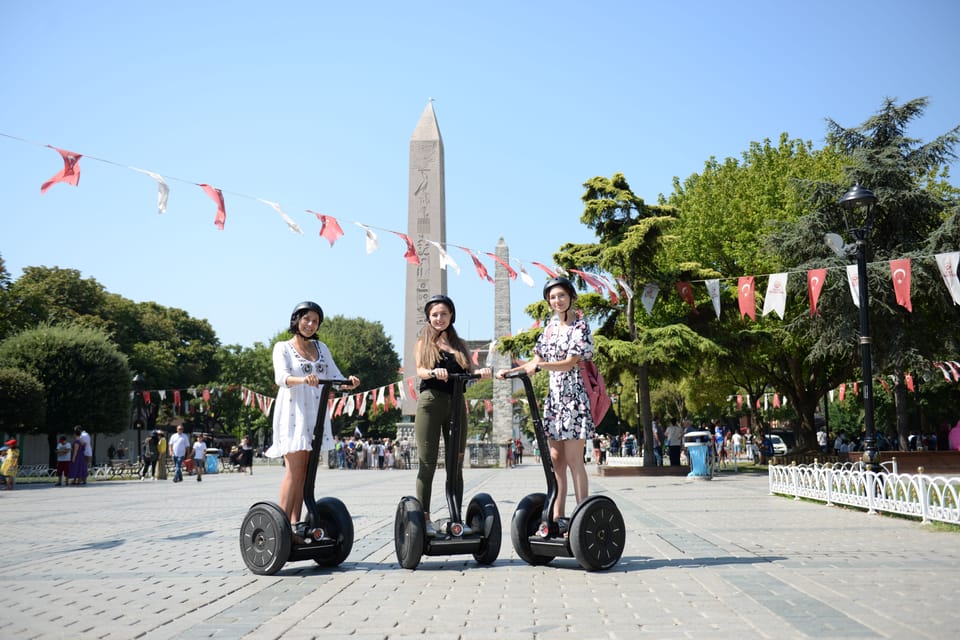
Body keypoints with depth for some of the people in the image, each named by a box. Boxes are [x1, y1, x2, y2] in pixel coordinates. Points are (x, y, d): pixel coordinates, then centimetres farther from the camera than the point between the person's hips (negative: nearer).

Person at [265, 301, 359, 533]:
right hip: (293, 412, -5)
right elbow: (281, 377, -16)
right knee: (294, 470, -10)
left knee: (306, 472, 3)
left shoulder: (321, 348, 16)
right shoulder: (283, 347, 1)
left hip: (316, 413, 5)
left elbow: (335, 376, 8)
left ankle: (295, 525, 7)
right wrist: (302, 380, -37)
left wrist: (348, 382, -15)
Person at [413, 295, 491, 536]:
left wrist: (481, 373, -12)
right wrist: (434, 373, -27)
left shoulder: (460, 344, 19)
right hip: (430, 403, -3)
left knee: (456, 464, 5)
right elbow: (419, 371, -5)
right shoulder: (423, 342, 11)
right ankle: (424, 518, 2)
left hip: (456, 404, 3)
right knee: (427, 463, -2)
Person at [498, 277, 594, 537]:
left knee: (573, 459, -8)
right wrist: (509, 371, 10)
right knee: (555, 458, 6)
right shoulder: (551, 326, 15)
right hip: (555, 396, 7)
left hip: (574, 396, -7)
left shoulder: (579, 326, -5)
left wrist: (540, 365, -25)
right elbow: (537, 360, 19)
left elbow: (571, 362, -14)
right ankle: (558, 517, 11)